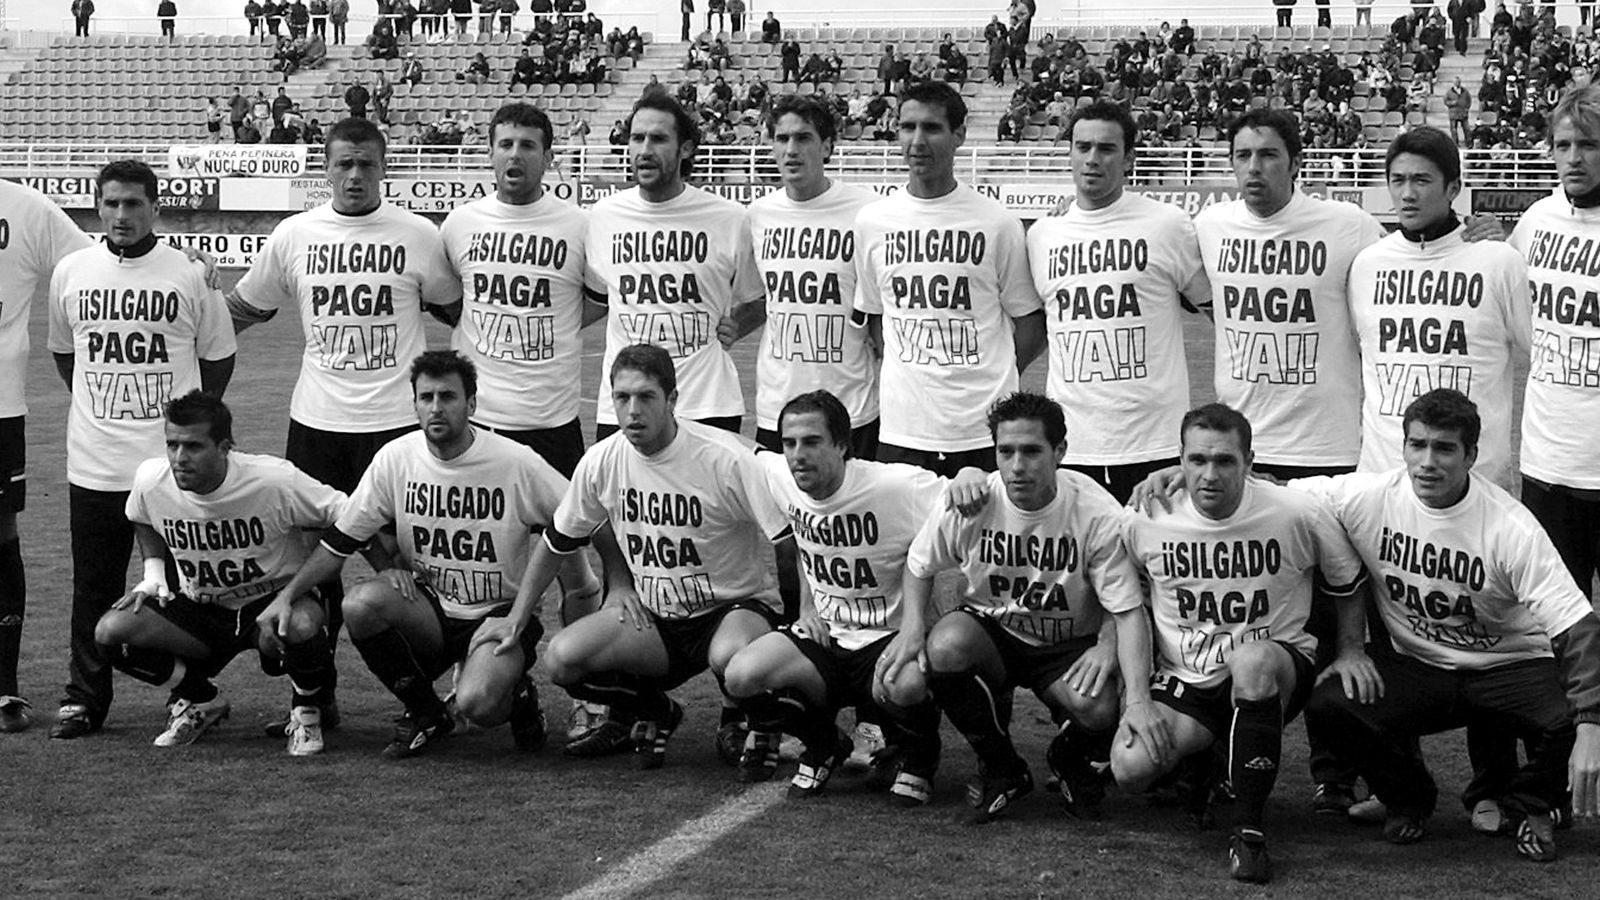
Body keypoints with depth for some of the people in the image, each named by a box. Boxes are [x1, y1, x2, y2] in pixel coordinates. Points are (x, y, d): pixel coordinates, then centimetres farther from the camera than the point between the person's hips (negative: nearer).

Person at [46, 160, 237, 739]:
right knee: (92, 585, 7)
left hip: (173, 462, -2)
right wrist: (99, 405, 14)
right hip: (93, 463, 2)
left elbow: (219, 355, 8)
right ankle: (84, 700, 17)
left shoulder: (190, 275, -3)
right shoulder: (71, 272, 4)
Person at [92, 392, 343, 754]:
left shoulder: (274, 482, -27)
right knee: (111, 632, -19)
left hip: (273, 600, -4)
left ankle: (305, 712, -3)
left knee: (301, 626, -40)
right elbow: (143, 521, 13)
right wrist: (154, 572, -3)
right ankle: (201, 701, 8)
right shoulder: (151, 480, -13)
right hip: (200, 608, 4)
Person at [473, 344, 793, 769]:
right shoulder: (601, 461, -5)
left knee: (731, 656, -39)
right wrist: (517, 619, 11)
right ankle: (651, 714, 12)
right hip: (652, 618, 4)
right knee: (562, 658, -19)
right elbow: (557, 542, 12)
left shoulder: (724, 458, -20)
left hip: (735, 605, -4)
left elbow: (790, 544, -17)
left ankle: (742, 722, 0)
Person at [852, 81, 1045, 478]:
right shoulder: (872, 221, 6)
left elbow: (1030, 325, 6)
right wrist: (911, 374, 5)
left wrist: (988, 381, 1)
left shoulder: (997, 224, -1)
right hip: (901, 429, 2)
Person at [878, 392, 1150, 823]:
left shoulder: (1097, 513, -21)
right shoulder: (967, 505, -17)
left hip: (1070, 646, -1)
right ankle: (999, 767, -6)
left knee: (1098, 708, -34)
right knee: (946, 644, -35)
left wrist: (1108, 646, -32)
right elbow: (919, 565, 3)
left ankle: (1070, 760, 10)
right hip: (990, 632, 2)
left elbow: (1128, 611, -13)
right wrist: (912, 627, -14)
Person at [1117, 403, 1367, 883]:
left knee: (1252, 659, -40)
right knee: (1130, 768, -26)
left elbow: (1350, 587, 8)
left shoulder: (1298, 515, -10)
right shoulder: (1146, 521, -7)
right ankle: (1200, 764, 15)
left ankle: (1248, 830, -25)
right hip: (1185, 682, 2)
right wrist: (1136, 697, -3)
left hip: (1276, 674, -2)